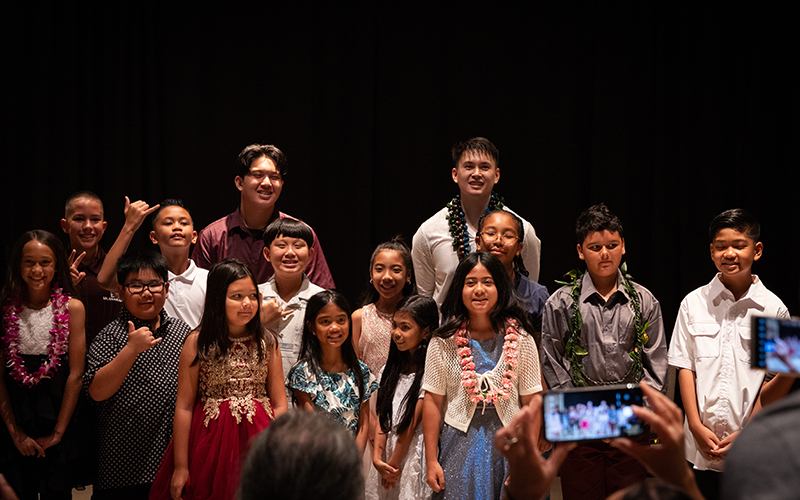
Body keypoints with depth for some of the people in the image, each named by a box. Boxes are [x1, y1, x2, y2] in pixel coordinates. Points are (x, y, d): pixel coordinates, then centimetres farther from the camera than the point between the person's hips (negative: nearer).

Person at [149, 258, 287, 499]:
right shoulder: (197, 343, -4)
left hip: (257, 441, 2)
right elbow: (184, 407, -4)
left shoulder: (268, 342, 4)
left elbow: (279, 404, 6)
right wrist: (180, 466, -5)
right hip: (213, 441, -2)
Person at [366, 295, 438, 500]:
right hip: (387, 452, 6)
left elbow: (412, 424, -13)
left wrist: (393, 463, -8)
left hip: (414, 453, -6)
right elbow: (382, 419, 3)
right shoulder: (390, 370, 7)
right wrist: (377, 458, -8)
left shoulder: (428, 373, -15)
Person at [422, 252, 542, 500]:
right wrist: (431, 461, -3)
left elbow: (531, 403, -1)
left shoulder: (521, 340, -1)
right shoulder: (443, 343, -1)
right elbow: (433, 402, 0)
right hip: (460, 448, 0)